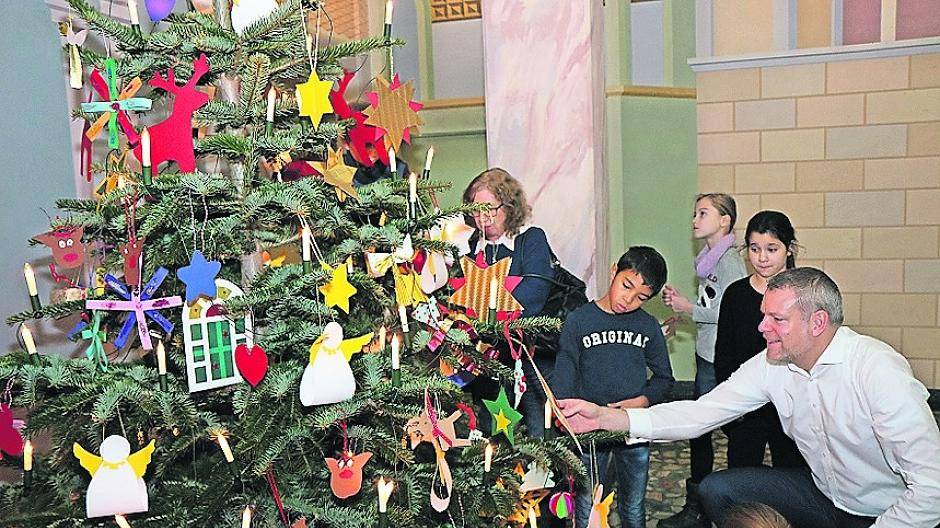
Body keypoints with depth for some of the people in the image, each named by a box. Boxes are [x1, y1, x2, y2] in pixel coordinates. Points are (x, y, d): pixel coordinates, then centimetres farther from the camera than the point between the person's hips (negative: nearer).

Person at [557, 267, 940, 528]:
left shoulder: (879, 372, -27)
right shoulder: (771, 366, -7)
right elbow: (702, 413, -9)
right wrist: (606, 418, -19)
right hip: (824, 495, 7)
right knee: (716, 490, -1)